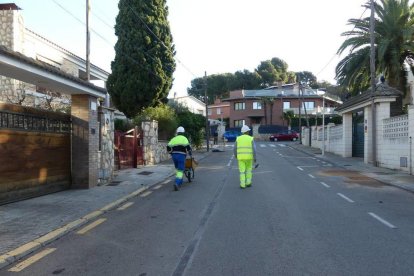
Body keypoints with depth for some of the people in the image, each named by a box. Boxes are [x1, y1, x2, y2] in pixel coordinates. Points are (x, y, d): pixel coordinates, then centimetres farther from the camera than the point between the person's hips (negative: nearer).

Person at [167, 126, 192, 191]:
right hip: (181, 156, -4)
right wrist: (191, 154, 3)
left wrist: (171, 153, 23)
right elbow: (188, 147, -11)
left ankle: (180, 181, 28)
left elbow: (168, 147, 8)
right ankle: (177, 183, -21)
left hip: (174, 156, 5)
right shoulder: (184, 138, 2)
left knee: (177, 169, 23)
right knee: (180, 170, -4)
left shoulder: (173, 139, 15)